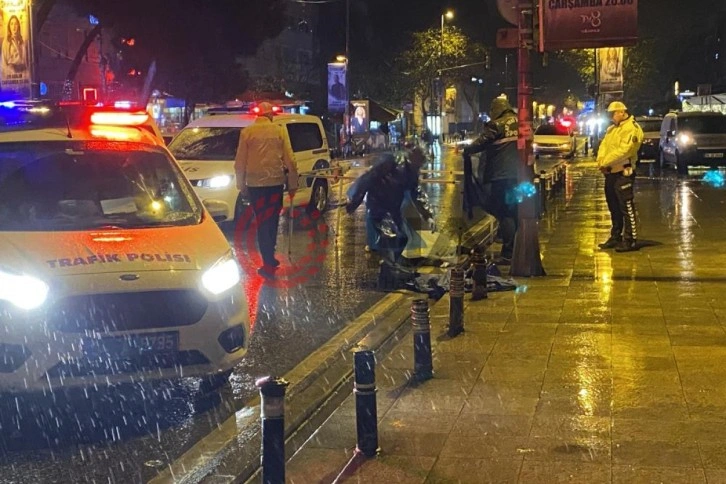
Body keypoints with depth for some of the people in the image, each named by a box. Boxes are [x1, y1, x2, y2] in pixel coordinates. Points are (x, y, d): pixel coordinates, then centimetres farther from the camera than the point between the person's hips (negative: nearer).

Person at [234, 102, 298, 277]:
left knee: (262, 222, 4)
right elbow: (289, 160, 0)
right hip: (275, 182, 1)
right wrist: (292, 184, 8)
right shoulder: (279, 131, 0)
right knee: (272, 220, 16)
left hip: (255, 183, -1)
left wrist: (241, 184, 10)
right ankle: (269, 258, 26)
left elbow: (240, 162, 0)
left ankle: (269, 263, -1)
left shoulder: (247, 132, -2)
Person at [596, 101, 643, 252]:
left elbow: (623, 150, -22)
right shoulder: (612, 129, 19)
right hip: (610, 173, 9)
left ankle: (631, 240, -5)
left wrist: (606, 162, -18)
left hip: (623, 173, -9)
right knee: (613, 207, 16)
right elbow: (604, 146, 11)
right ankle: (615, 237, 26)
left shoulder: (632, 129, -12)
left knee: (627, 207, -8)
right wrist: (601, 161, -8)